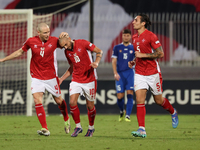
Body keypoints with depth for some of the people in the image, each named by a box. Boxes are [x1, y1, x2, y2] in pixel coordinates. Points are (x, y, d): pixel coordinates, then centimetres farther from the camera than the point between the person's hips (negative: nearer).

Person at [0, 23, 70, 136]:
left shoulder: (54, 41, -8)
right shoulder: (31, 41, -6)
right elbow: (20, 52, 12)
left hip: (51, 77, 0)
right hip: (37, 78, 0)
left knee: (59, 100, 9)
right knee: (37, 100, -15)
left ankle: (66, 119, 39)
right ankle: (45, 129, -14)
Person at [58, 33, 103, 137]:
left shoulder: (83, 43, -11)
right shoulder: (67, 52, 5)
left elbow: (99, 52, -4)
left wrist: (96, 62, -21)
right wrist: (61, 79, 10)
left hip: (89, 79, -4)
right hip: (76, 80, 4)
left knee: (90, 105, 3)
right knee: (72, 102, -12)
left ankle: (91, 127, 24)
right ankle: (78, 126, 5)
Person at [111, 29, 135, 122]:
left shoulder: (133, 48, 9)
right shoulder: (117, 48, 9)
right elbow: (114, 61, 5)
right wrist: (115, 73, -6)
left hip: (130, 72, 0)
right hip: (120, 74, 0)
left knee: (130, 94, -13)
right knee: (120, 96, -4)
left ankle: (127, 115, -13)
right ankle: (121, 111, 24)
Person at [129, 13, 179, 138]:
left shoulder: (151, 36, -12)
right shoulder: (135, 38, 10)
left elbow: (160, 53, -16)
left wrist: (143, 55, -19)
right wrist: (133, 61, 6)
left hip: (153, 73, -5)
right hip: (139, 73, 5)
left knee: (159, 100, 8)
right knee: (139, 100, -10)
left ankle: (173, 112, 39)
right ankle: (142, 130, -14)